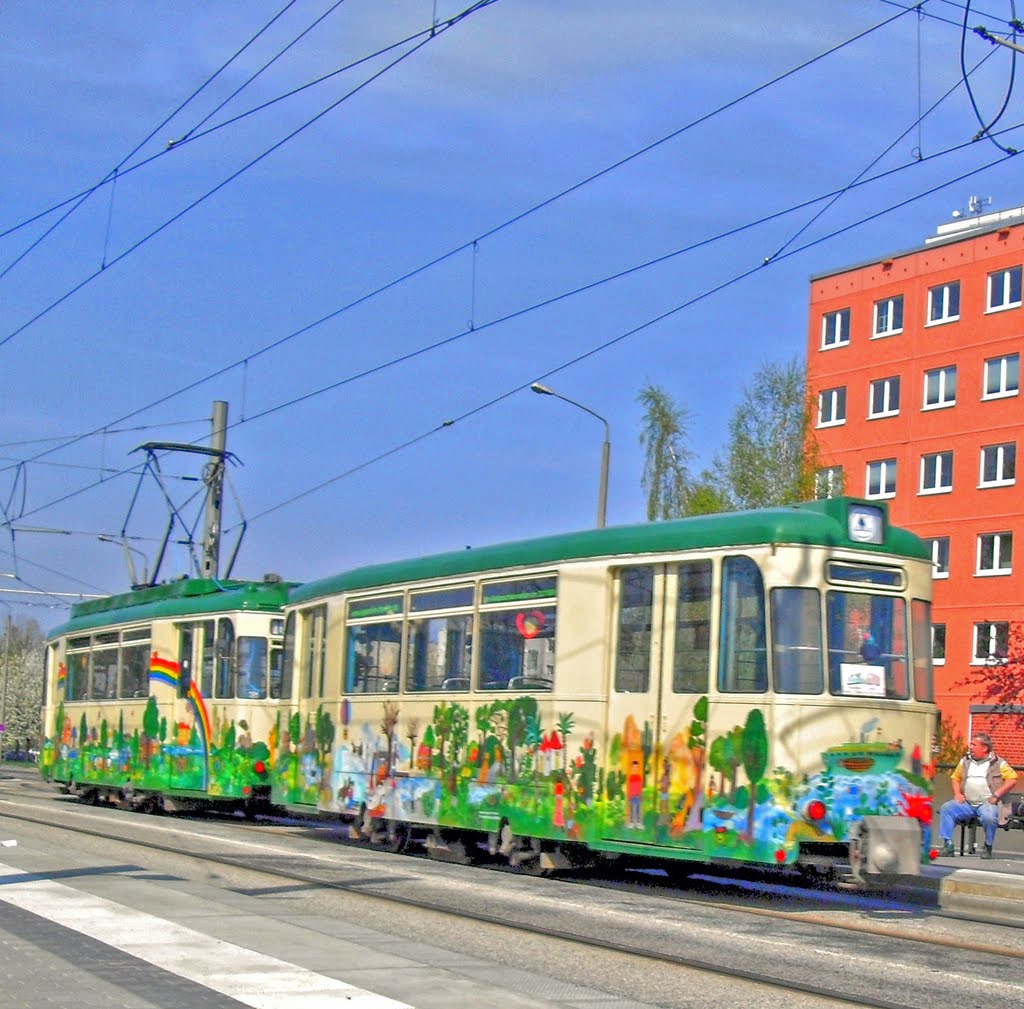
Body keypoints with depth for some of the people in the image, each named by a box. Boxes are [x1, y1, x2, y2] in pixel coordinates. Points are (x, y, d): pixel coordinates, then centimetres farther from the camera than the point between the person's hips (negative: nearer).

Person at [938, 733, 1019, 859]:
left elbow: (1012, 779, -3)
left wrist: (996, 794, -13)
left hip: (987, 803, -4)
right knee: (946, 808, -19)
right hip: (967, 803, 5)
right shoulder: (965, 762, 17)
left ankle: (988, 847, -12)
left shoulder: (998, 763, 3)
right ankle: (948, 845, -18)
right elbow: (955, 777, 22)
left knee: (988, 816, -37)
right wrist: (957, 793, 3)